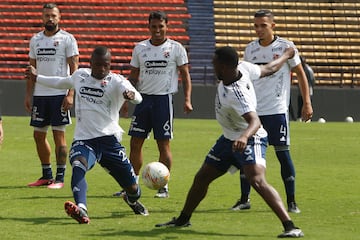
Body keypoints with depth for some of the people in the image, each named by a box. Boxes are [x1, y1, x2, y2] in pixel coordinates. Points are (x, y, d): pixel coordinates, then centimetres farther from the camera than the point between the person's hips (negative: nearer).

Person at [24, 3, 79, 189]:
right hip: (40, 94, 6)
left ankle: (60, 178, 0)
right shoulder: (35, 40, 13)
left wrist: (70, 94, -15)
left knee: (59, 134, -5)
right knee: (38, 135, 7)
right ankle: (46, 175, 18)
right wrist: (28, 95, 11)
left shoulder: (67, 39, -3)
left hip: (59, 94, -6)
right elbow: (32, 69, 16)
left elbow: (74, 68, -6)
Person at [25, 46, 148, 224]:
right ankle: (81, 209, -54)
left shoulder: (116, 81, -4)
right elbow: (62, 82, 35)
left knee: (131, 188, 5)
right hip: (83, 139, 2)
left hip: (108, 138, -2)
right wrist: (37, 78, 47)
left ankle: (132, 200, 44)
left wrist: (132, 94, -48)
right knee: (78, 166, -34)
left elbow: (138, 98, -23)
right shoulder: (80, 76, 12)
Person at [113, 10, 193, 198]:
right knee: (135, 142, 2)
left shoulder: (176, 48, 0)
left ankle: (163, 186, 6)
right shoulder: (140, 48, 9)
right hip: (143, 98, 4)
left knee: (163, 144, -2)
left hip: (164, 98, -3)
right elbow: (133, 76, 14)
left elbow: (185, 75, 2)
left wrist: (187, 100, -8)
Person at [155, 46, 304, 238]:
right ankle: (183, 219, 35)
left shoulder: (236, 94, -33)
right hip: (229, 139, 10)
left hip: (250, 141, -10)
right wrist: (285, 56, 21)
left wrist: (244, 137, -64)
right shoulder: (242, 67, -11)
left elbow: (255, 121, -44)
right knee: (201, 178, 16)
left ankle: (290, 227, -32)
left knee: (257, 181, -30)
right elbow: (268, 69, 4)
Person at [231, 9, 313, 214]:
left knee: (283, 152, -4)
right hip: (253, 110, 4)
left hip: (277, 110, -4)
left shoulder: (285, 47, -3)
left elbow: (301, 74, 2)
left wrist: (307, 103, -4)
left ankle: (291, 201, 3)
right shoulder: (250, 49, 8)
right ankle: (244, 199, 11)